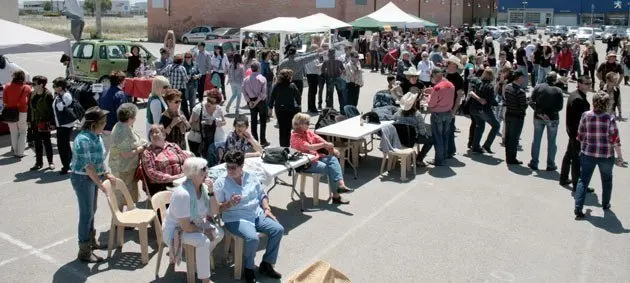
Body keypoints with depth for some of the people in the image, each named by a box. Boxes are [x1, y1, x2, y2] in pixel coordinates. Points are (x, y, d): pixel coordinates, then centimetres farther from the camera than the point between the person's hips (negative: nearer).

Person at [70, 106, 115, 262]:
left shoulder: (97, 136, 1)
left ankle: (91, 240, 38)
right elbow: (88, 166, -26)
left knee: (91, 211, 20)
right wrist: (101, 185, -24)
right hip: (82, 179, -8)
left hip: (93, 177, 8)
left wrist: (107, 173, 0)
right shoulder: (83, 139, -26)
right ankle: (84, 252, 10)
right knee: (86, 214, -1)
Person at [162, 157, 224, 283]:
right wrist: (204, 231, -15)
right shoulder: (182, 194, -32)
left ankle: (199, 260, 16)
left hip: (195, 223, 8)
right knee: (203, 241, -29)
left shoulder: (203, 187, -8)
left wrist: (211, 192, -21)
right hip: (176, 229, -8)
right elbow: (185, 226, -29)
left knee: (219, 233, -6)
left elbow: (214, 212, -8)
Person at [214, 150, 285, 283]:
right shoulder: (221, 182, -4)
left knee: (278, 229, -14)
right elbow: (217, 208, -5)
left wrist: (267, 209, -2)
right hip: (236, 219, -5)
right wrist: (230, 203, -24)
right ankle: (249, 268, -3)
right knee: (253, 238, -32)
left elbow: (262, 195, 15)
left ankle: (266, 264, 2)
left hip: (257, 214, 5)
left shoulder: (252, 177, 8)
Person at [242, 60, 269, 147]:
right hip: (261, 101, -4)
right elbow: (263, 92, -17)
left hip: (251, 102, 4)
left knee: (253, 121, 11)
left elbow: (244, 92, -4)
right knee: (263, 122, 5)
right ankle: (263, 141, 7)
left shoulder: (246, 79, 0)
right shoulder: (262, 78, -12)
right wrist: (257, 101, -12)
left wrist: (250, 101, -6)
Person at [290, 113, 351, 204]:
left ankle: (341, 184, -30)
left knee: (333, 159, -16)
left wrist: (332, 149, -7)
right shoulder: (295, 136, -16)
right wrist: (324, 144, -29)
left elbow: (319, 139, 5)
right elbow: (308, 147, -27)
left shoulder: (308, 132, 11)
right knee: (330, 169, -20)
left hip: (316, 157, 8)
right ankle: (336, 196, -13)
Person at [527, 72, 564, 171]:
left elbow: (531, 102, -9)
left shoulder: (538, 87, -4)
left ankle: (534, 163, 16)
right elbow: (559, 107, -13)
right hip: (552, 119, -2)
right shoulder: (558, 91, -9)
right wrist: (549, 113, -11)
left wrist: (539, 112, -12)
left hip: (538, 118, 2)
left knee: (536, 140, 12)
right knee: (551, 142, 8)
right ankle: (550, 165, 13)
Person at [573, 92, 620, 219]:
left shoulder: (586, 115, -4)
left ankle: (578, 207, -7)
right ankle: (605, 204, 37)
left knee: (583, 180, 5)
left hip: (587, 153, 1)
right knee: (607, 180, 21)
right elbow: (615, 139, -10)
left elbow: (580, 136, 2)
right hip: (606, 155, -1)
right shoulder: (610, 118, -11)